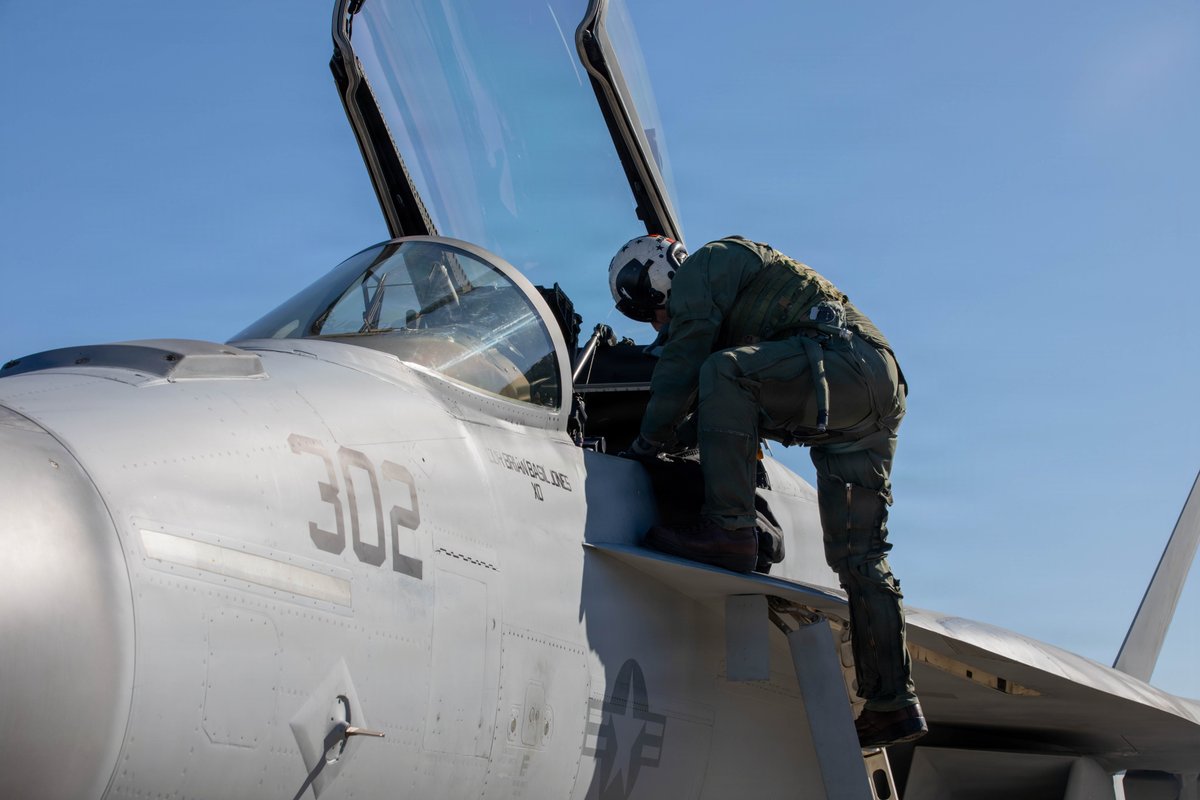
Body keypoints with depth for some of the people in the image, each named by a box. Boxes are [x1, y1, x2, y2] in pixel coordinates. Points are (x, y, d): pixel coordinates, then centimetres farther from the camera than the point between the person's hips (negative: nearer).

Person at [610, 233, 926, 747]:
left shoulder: (704, 266, 5)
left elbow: (681, 367, -5)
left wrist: (646, 446, -2)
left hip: (850, 362, -9)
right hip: (882, 395, 9)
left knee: (725, 372, -23)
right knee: (856, 555, 5)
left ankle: (727, 529, -28)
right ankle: (891, 704, 3)